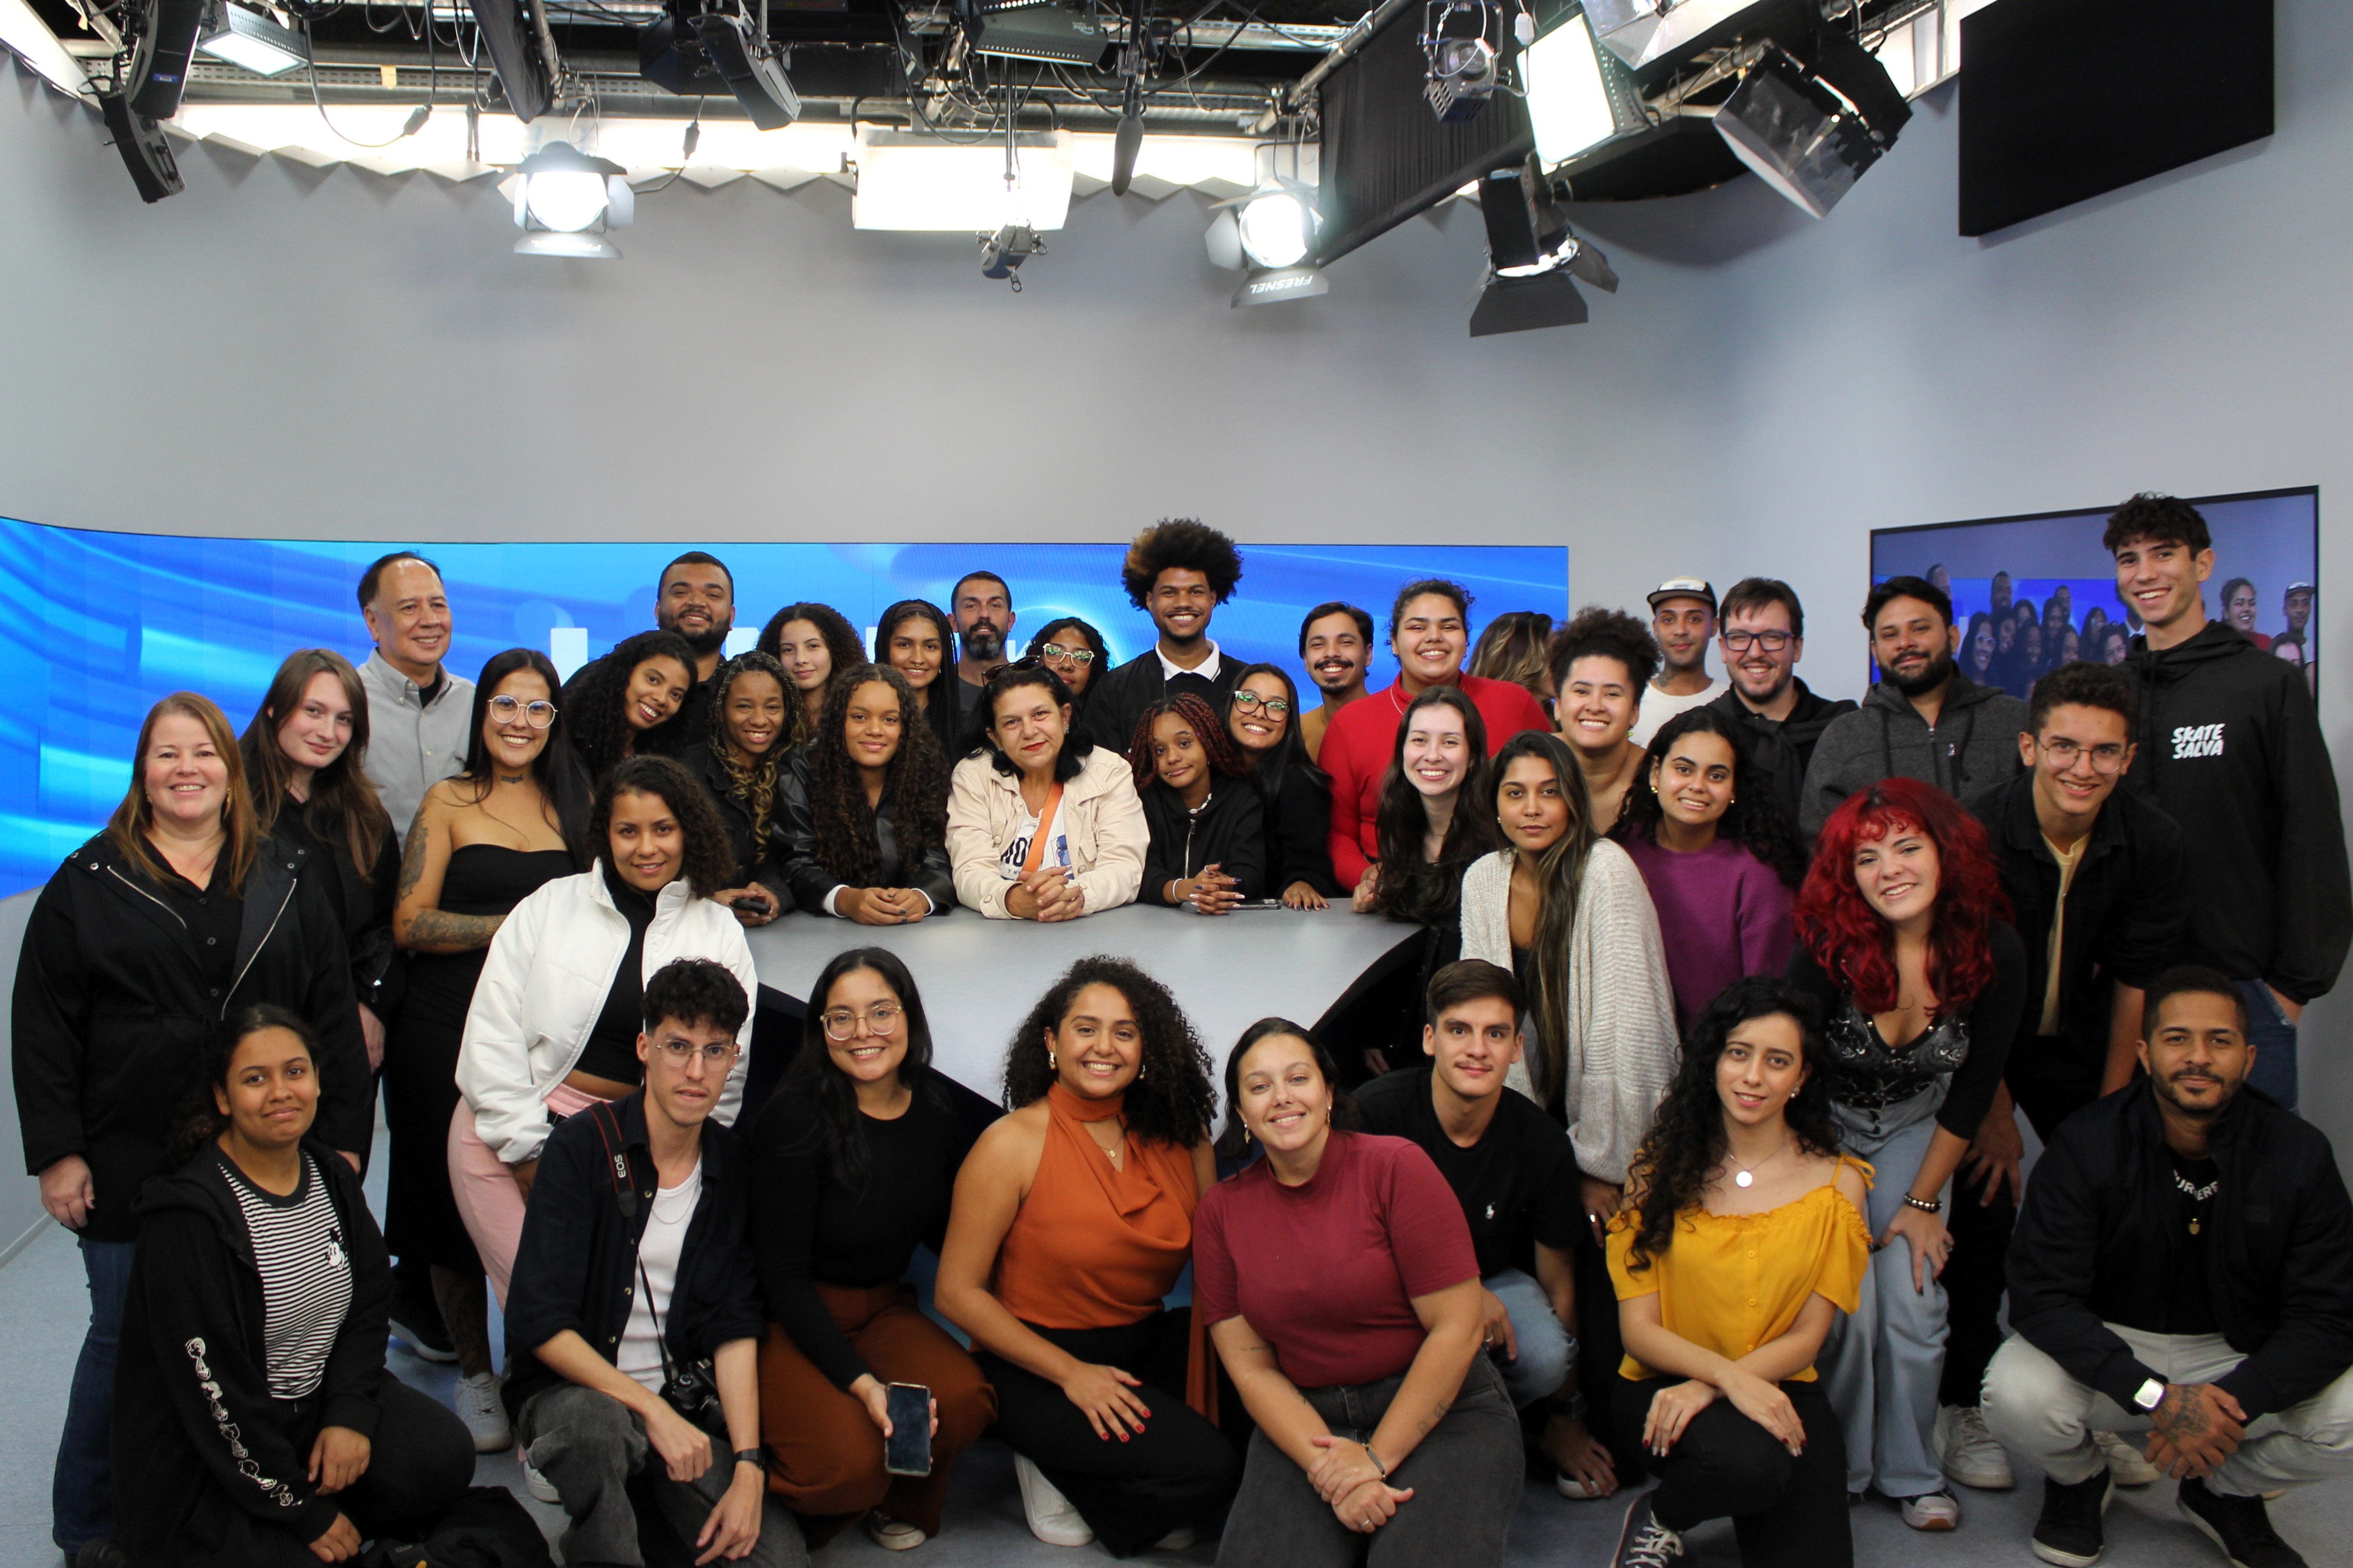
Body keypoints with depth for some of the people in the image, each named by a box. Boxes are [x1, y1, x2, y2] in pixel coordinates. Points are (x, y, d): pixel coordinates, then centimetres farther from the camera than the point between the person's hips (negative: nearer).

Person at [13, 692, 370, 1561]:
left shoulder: (289, 881, 9)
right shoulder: (90, 883, 3)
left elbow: (335, 1015, 8)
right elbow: (42, 1027, 2)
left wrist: (343, 1139, 3)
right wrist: (57, 1153, -4)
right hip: (130, 1160, -2)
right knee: (127, 1338, 5)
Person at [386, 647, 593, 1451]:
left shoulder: (574, 804, 11)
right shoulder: (450, 802, 4)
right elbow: (410, 924, -3)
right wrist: (516, 928, -12)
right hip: (447, 1032, -1)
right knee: (458, 1204, 4)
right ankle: (475, 1372, 22)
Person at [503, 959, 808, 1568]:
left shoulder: (733, 1168, 1)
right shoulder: (582, 1147, -10)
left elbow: (734, 1330, -2)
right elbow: (540, 1324, -14)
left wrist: (749, 1469, -14)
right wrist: (653, 1411, -21)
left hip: (685, 1400, 3)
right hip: (572, 1388, -3)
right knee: (595, 1423, -39)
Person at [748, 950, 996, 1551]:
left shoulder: (939, 1112, -1)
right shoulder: (795, 1118, -16)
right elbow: (783, 1273, -14)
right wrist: (861, 1381, -25)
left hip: (884, 1309, 5)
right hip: (789, 1319, -5)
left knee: (962, 1398, -26)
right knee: (849, 1457, -29)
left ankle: (899, 1501, 8)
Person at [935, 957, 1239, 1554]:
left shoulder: (1179, 1136, 2)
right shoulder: (1014, 1144, -10)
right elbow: (957, 1294, -10)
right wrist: (1071, 1374, -17)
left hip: (1150, 1348, 6)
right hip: (1037, 1368, -6)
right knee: (1204, 1466, -24)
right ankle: (1056, 1470, 3)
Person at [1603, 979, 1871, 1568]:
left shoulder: (1837, 1182, 3)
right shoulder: (1662, 1168, 1)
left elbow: (1805, 1339, 0)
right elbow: (1638, 1328, -2)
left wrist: (1706, 1388, -17)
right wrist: (1729, 1374, -21)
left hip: (1779, 1388, 1)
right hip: (1665, 1384, -1)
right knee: (1749, 1462, -33)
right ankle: (1655, 1520, -1)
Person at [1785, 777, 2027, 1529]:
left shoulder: (1994, 952, -19)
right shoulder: (1829, 947, -27)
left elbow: (1973, 1091, -6)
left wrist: (1923, 1201, -3)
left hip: (1913, 1131, 2)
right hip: (1819, 1129, -2)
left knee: (1912, 1300, -9)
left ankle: (1910, 1472, 14)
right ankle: (1836, 1465, 9)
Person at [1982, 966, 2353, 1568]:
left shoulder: (2299, 1154, -10)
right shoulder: (2087, 1145, -15)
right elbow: (2040, 1295, -20)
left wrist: (2233, 1401, -29)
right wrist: (2153, 1394, -33)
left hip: (2241, 1360, 2)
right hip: (2109, 1349, -2)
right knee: (2016, 1394, -31)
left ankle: (2225, 1493, 10)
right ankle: (2078, 1477, 9)